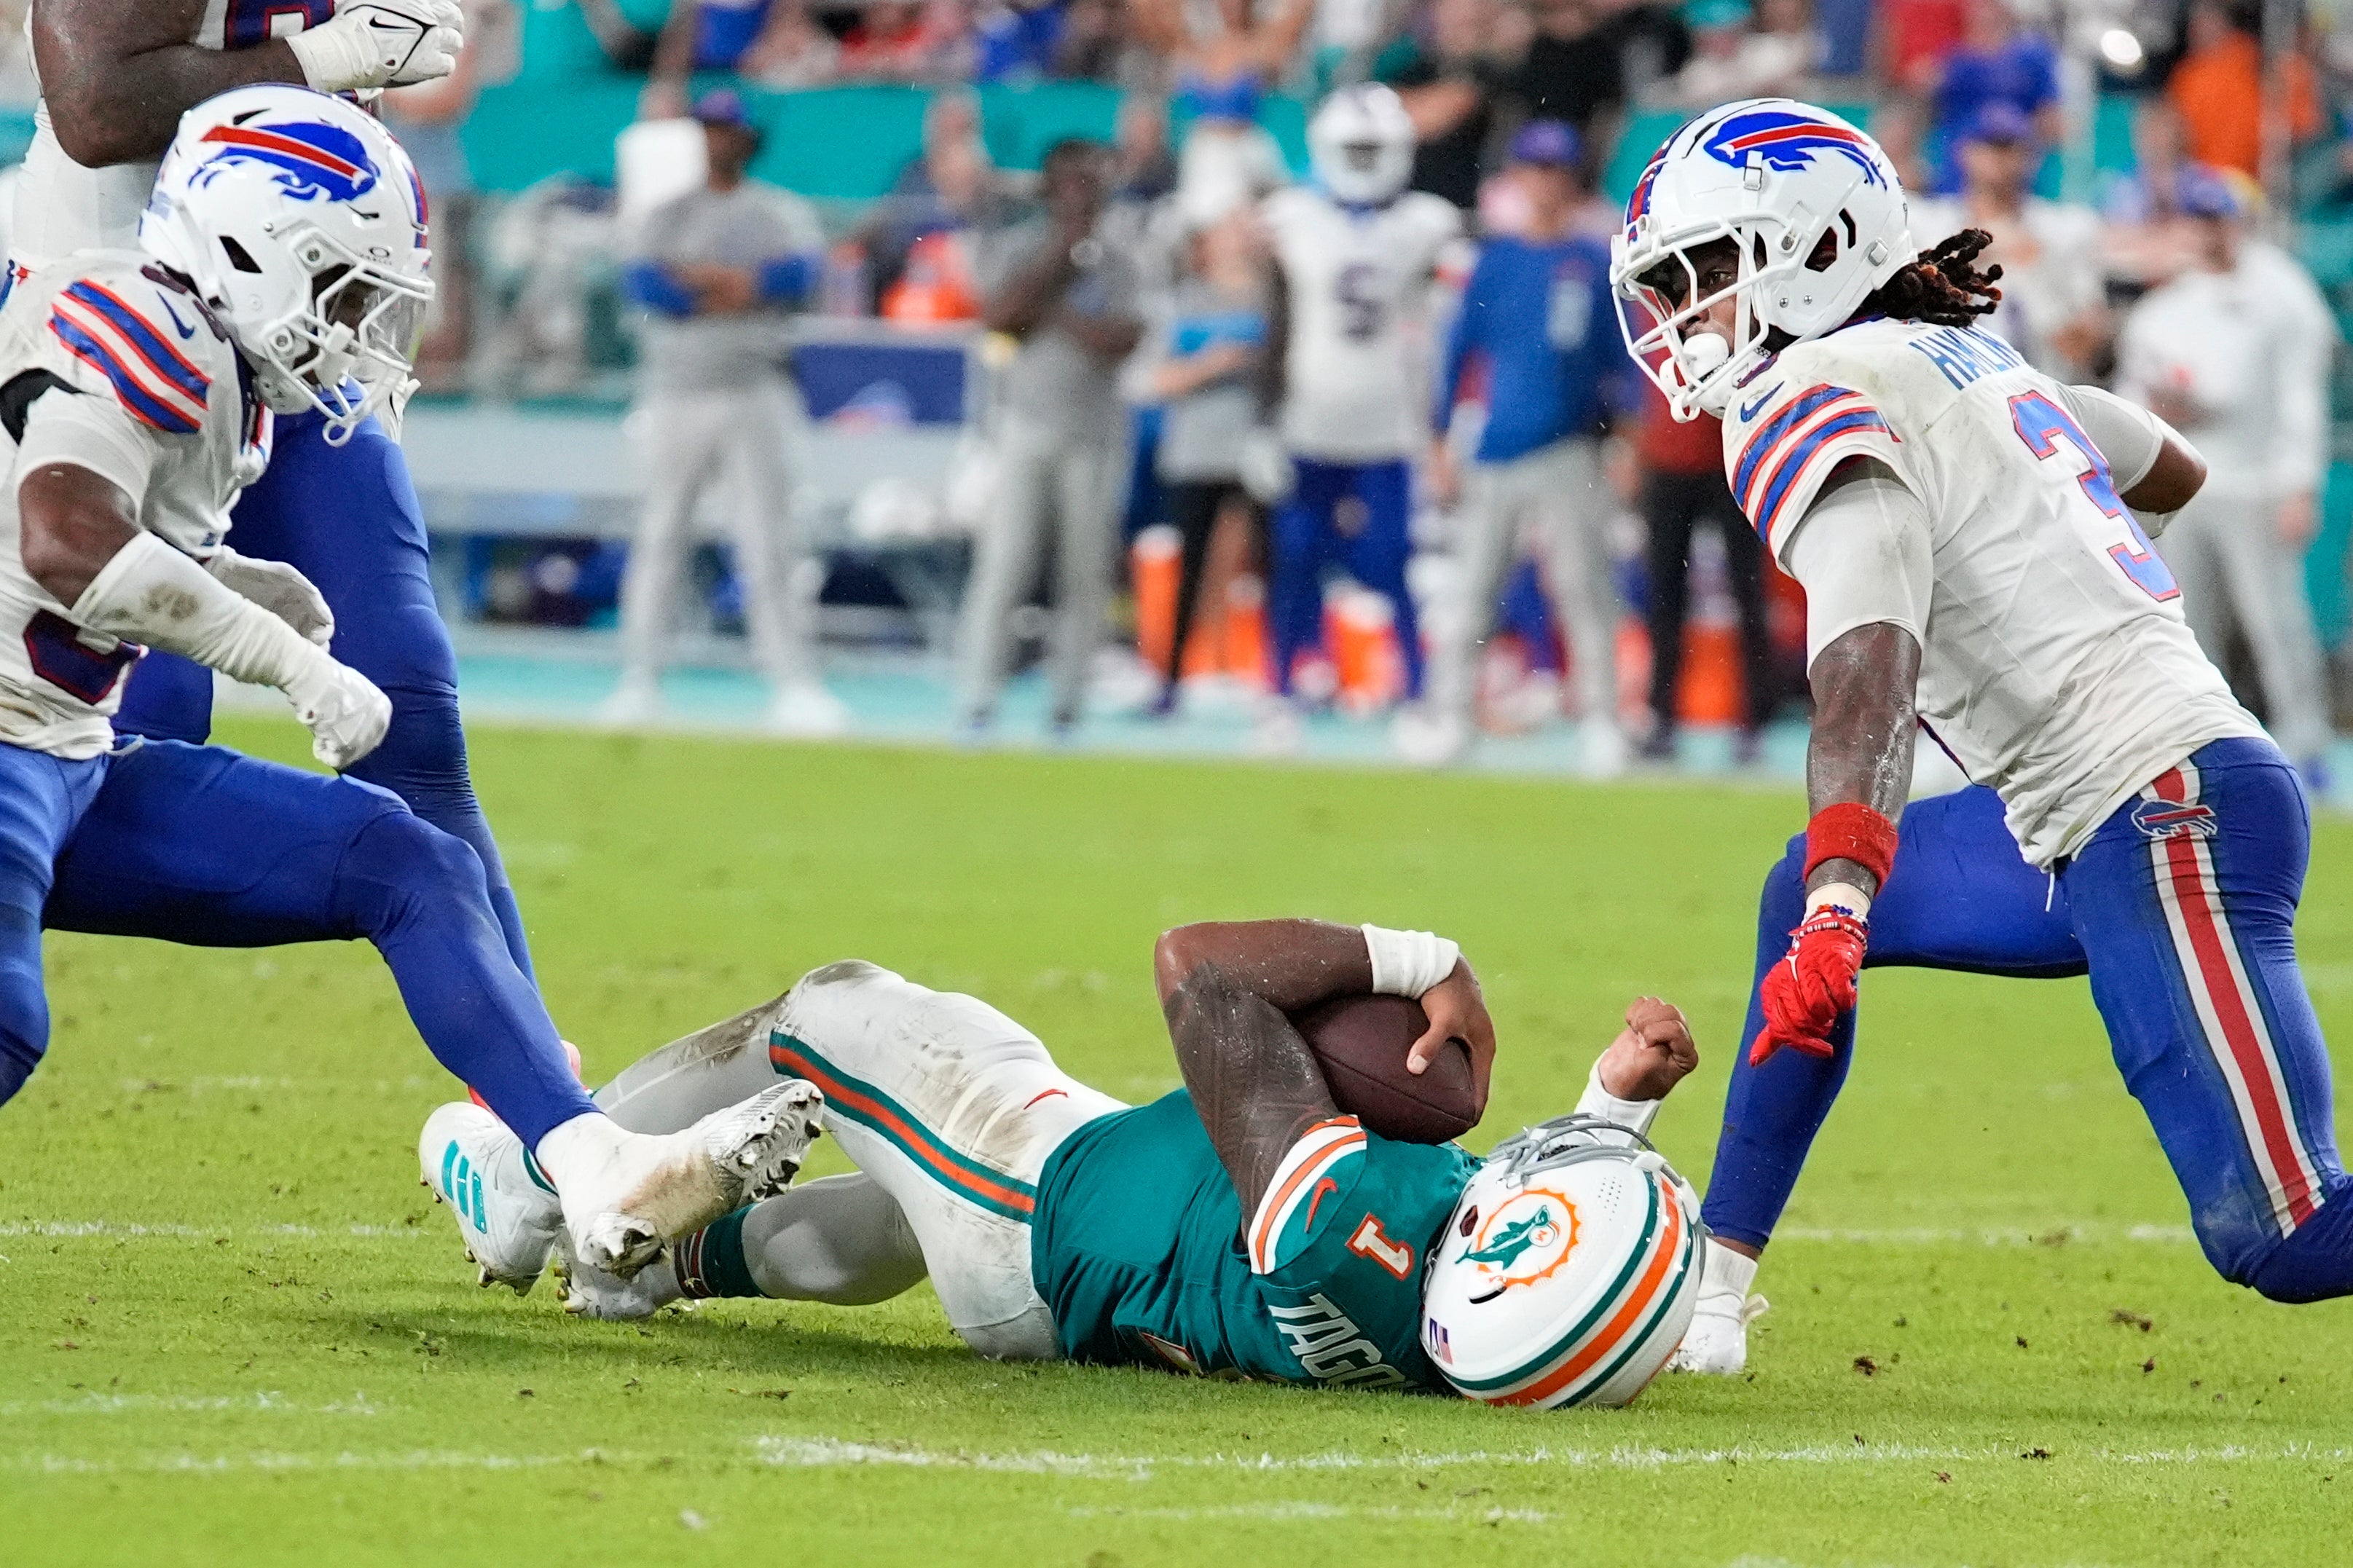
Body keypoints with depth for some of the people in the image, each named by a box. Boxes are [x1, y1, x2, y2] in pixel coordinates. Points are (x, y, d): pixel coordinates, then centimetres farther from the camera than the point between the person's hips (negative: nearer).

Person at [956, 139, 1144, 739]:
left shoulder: (1117, 265, 7)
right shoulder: (1017, 249, 4)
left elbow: (1121, 339, -7)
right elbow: (1003, 314, -12)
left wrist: (1050, 313, -11)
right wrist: (1060, 256, -9)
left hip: (1094, 434, 2)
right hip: (1026, 424, -2)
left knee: (1087, 571, 0)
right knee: (1005, 563, -7)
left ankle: (1068, 699, 7)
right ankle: (976, 698, -5)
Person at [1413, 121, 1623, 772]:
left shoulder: (1596, 265, 5)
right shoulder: (1496, 260, 9)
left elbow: (1618, 363, 7)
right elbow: (1458, 351, 11)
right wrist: (1439, 442, 6)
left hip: (1567, 455, -2)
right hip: (1495, 456, 2)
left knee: (1582, 587, -8)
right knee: (1473, 590, 5)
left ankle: (1600, 719, -5)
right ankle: (1449, 712, 13)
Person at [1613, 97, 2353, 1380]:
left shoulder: (1817, 404, -9)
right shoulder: (1965, 357, 17)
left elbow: (1868, 677, -26)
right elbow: (2172, 469, 34)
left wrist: (1842, 902, -36)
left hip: (2172, 811, -10)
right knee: (1803, 907, 22)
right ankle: (1705, 1296, 25)